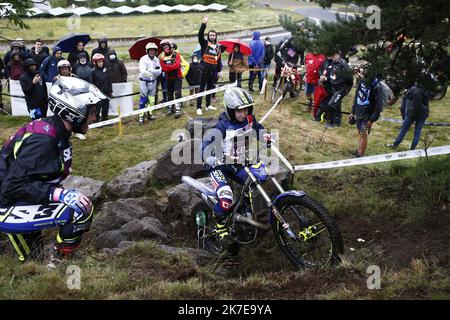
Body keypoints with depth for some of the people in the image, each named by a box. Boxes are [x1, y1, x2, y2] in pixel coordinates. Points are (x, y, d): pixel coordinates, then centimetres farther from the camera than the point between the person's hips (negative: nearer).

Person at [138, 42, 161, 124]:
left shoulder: (156, 60, 2)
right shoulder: (143, 59, -12)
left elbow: (159, 71, -10)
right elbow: (143, 72, -25)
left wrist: (150, 70, -26)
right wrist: (155, 72, -34)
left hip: (153, 82, 4)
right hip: (144, 81, -4)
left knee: (152, 99, 11)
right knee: (143, 99, -4)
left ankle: (150, 114, 24)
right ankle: (141, 116, 1)